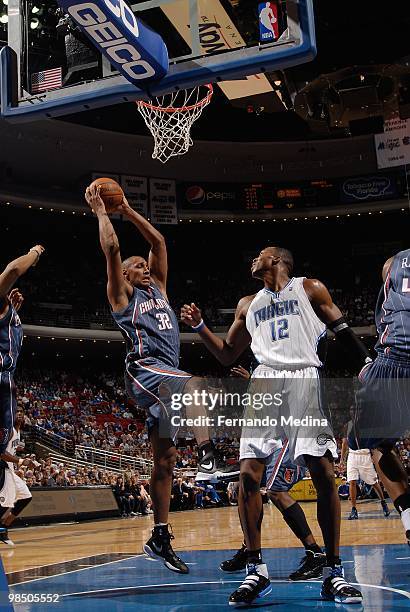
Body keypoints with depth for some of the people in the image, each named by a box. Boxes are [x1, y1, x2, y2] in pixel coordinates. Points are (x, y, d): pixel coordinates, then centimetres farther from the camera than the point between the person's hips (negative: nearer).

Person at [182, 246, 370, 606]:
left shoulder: (310, 289, 14)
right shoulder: (248, 305, 25)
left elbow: (344, 333, 10)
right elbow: (227, 355, 28)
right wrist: (199, 327, 15)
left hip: (304, 380, -3)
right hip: (265, 384, 3)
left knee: (324, 474, -10)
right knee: (248, 474, -10)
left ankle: (334, 574, -1)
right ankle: (256, 572, -1)